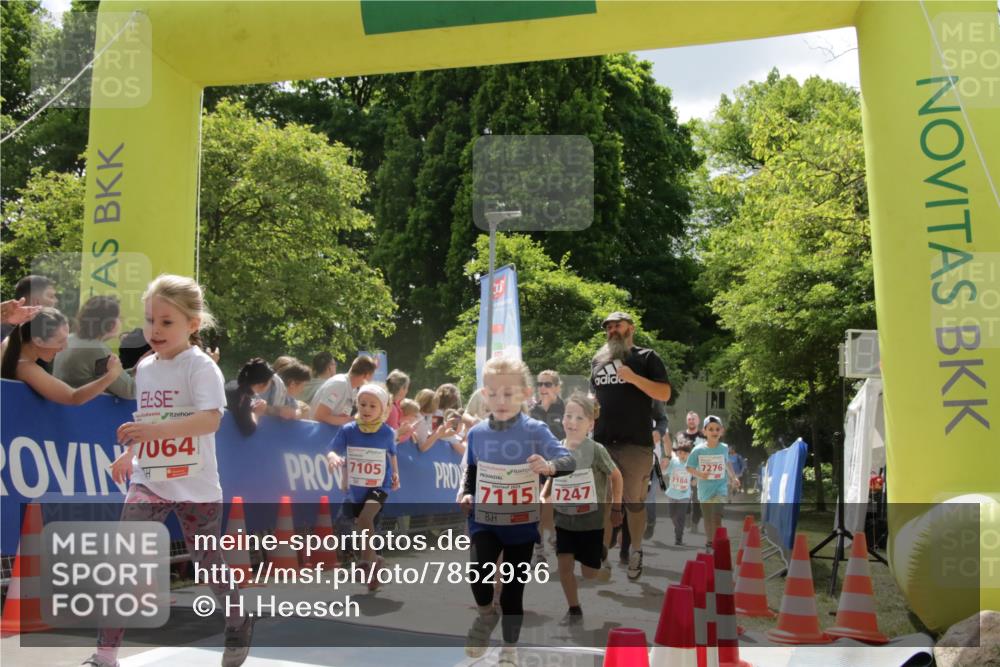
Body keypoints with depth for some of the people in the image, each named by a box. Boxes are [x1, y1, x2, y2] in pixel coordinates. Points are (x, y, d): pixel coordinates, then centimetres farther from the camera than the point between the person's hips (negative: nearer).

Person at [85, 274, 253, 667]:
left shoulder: (200, 366, -12)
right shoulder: (145, 369, 8)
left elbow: (211, 420, -26)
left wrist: (155, 430, -34)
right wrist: (129, 453, 12)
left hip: (196, 486, -5)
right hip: (148, 482, 5)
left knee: (208, 563, 9)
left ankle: (238, 623, 35)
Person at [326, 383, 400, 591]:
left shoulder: (387, 433, -8)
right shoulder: (348, 430, -10)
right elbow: (333, 451, -14)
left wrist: (395, 474, 4)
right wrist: (333, 457, -35)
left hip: (379, 486, -3)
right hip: (355, 489, 3)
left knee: (365, 518, -27)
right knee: (363, 526, 15)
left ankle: (369, 559, -8)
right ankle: (375, 561, 38)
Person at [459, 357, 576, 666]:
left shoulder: (536, 431, -9)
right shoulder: (476, 433, 0)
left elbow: (570, 460, -14)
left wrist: (549, 465, -34)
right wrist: (466, 494, -3)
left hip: (522, 523, -1)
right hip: (485, 520, 1)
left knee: (513, 591, 7)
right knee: (478, 569, -25)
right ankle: (486, 614, 7)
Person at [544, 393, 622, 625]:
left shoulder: (595, 450, -17)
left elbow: (616, 476, -5)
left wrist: (616, 508, -2)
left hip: (590, 521, -4)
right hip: (563, 520, 4)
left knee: (589, 573, 3)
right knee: (564, 565, 0)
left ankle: (609, 572, 38)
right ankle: (574, 610, 19)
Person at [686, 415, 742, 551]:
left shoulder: (724, 448, -5)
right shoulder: (698, 450, -10)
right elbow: (689, 467, -2)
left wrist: (733, 478, 14)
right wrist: (699, 474, -20)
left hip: (720, 488, -1)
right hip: (705, 490, 1)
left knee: (717, 519, -17)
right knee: (708, 520, 15)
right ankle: (709, 543, 33)